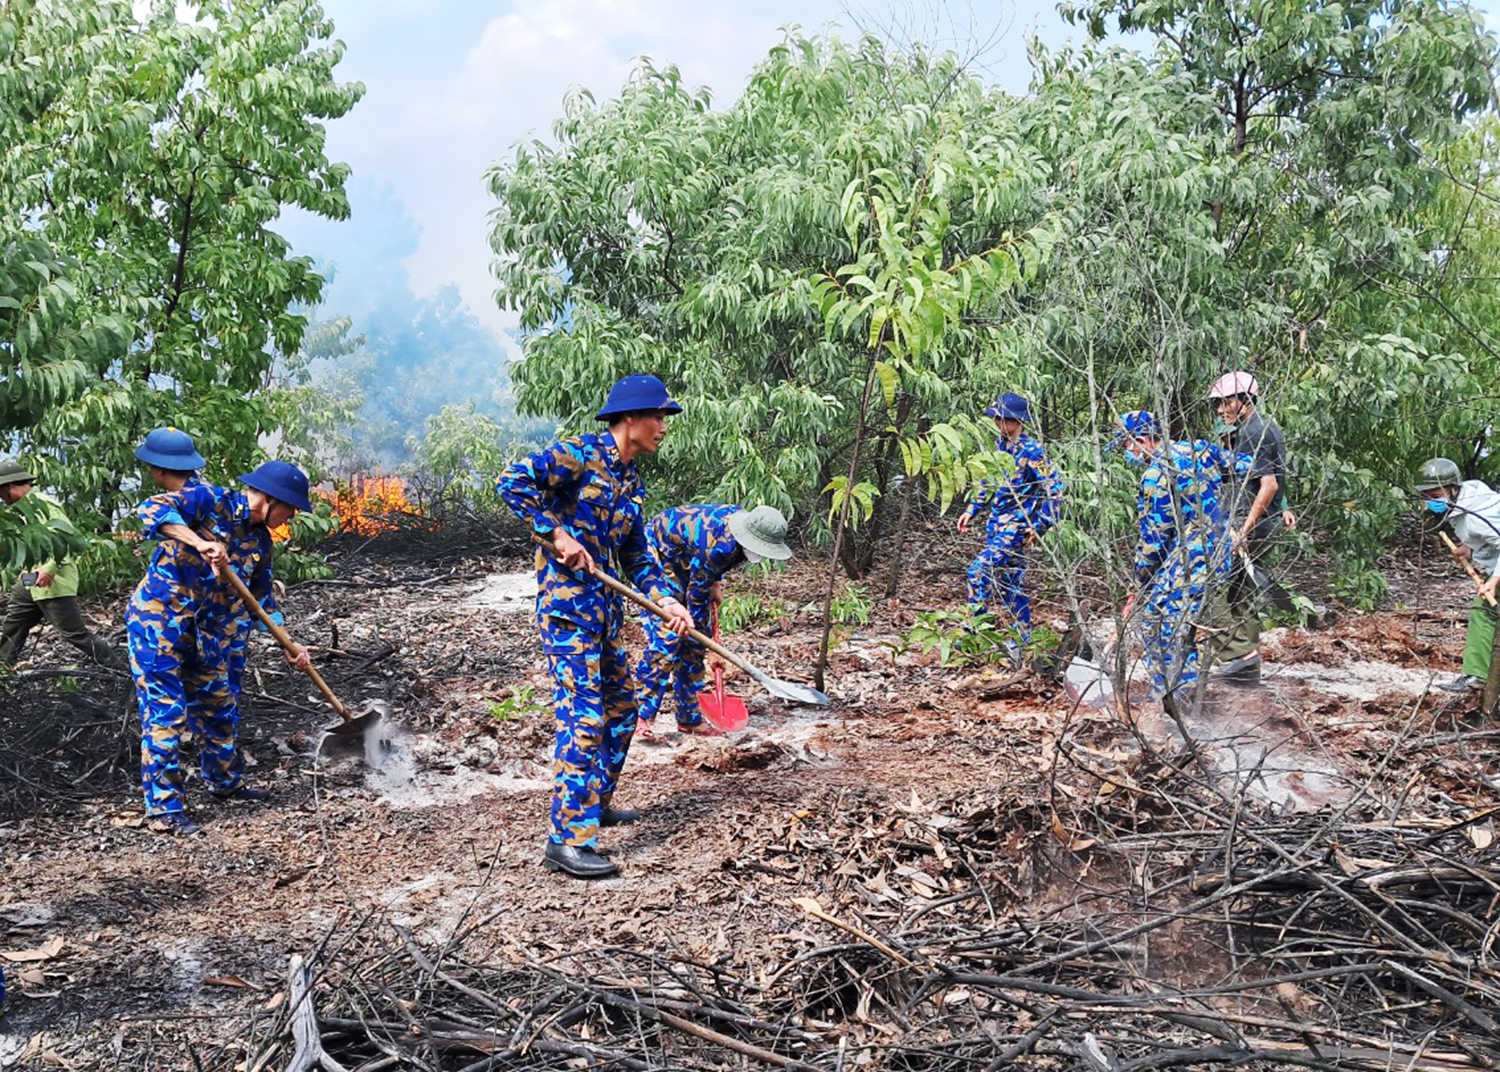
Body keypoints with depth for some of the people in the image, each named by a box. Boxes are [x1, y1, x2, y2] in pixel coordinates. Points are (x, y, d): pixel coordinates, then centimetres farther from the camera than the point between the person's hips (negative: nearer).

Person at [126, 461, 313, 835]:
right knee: (165, 711, -7)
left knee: (221, 704, 17)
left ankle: (225, 780, 38)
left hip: (204, 632, 8)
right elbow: (153, 509, -29)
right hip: (157, 618, -8)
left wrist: (289, 645, 14)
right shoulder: (211, 500, -15)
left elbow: (262, 597, 17)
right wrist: (201, 543, -38)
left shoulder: (260, 540, 7)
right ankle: (164, 807, 0)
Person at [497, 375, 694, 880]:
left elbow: (636, 555, 19)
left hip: (605, 606, 9)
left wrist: (667, 600, 5)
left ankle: (596, 804, 37)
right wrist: (558, 534, -22)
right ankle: (567, 839, -9)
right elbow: (512, 482, -22)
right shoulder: (580, 454, -12)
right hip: (567, 603, -9)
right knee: (583, 718, -12)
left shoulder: (631, 480, 14)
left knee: (621, 707, 18)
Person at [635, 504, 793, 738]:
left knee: (693, 644, 4)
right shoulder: (718, 545, -37)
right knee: (665, 639, -18)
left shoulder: (745, 519, -12)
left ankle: (689, 718, 9)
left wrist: (715, 583, -1)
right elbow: (696, 597, -28)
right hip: (656, 555, -9)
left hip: (683, 564, 9)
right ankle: (642, 715, -12)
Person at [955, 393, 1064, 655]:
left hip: (1016, 525, -8)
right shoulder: (1000, 445, 9)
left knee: (980, 571, -15)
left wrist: (1040, 526, -17)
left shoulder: (1031, 451, -15)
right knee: (1010, 581, 12)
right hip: (997, 522, 8)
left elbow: (1054, 489, -15)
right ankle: (1022, 639, 20)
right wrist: (971, 510, 18)